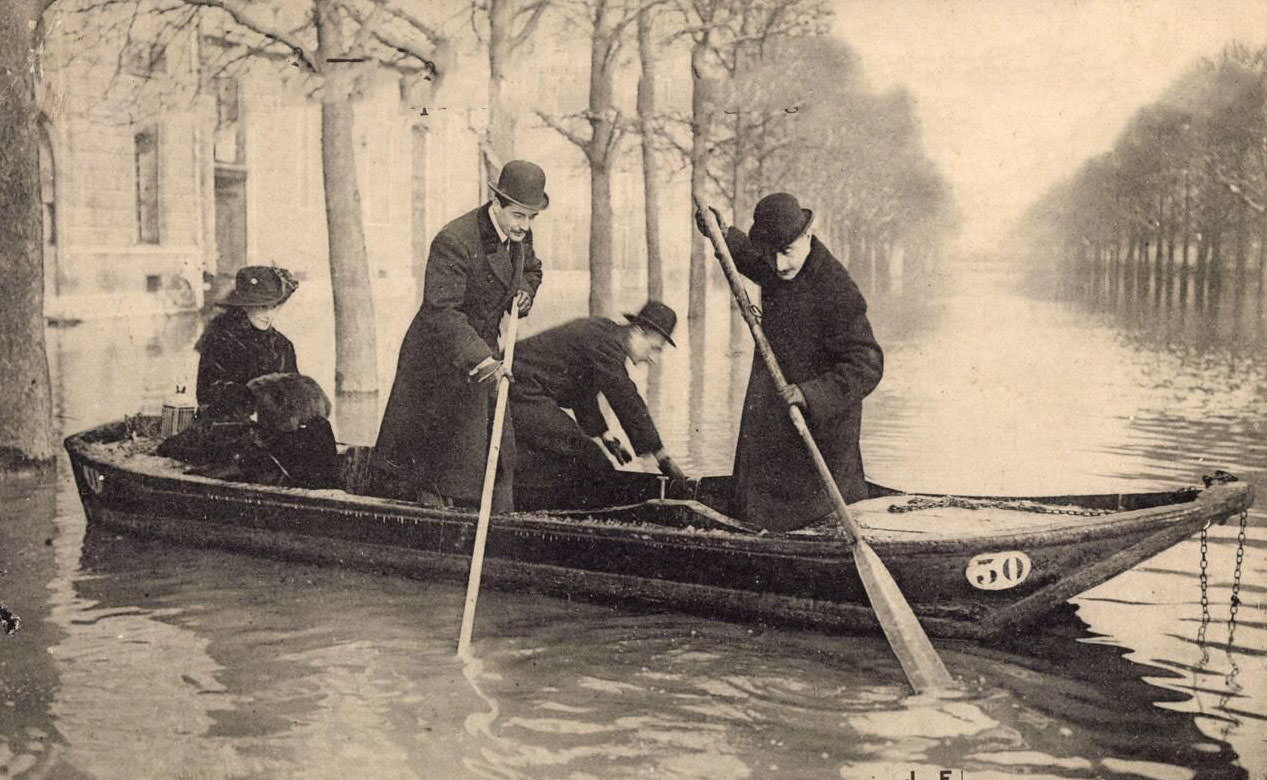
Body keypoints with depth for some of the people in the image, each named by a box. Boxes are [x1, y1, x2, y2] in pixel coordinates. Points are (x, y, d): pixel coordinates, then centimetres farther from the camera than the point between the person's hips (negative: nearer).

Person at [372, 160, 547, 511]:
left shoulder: (520, 236, -1)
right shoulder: (454, 242, -27)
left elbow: (531, 269, 23)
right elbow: (440, 310, -33)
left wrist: (524, 292, 0)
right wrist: (480, 359, -43)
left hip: (484, 353, 7)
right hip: (439, 360, -7)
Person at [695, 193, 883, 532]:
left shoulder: (837, 293, -23)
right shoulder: (774, 269, 1)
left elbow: (866, 366, -26)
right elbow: (743, 253, 26)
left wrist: (812, 394, -37)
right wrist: (721, 233, 8)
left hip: (821, 425, -7)